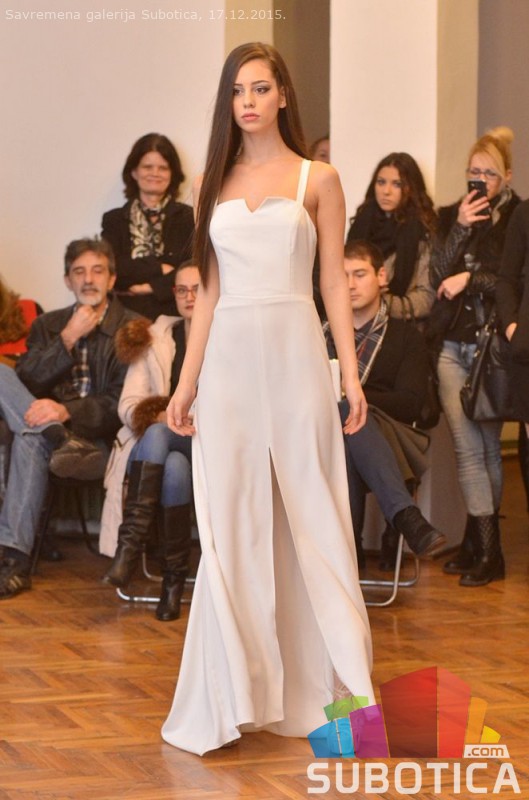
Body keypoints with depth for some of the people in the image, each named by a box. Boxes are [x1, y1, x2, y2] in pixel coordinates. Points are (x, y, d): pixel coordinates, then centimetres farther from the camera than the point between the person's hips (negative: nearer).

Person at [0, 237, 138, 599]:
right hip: (45, 421, 5)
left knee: (31, 440, -36)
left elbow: (123, 403, -8)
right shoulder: (48, 325, 19)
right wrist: (68, 338, -6)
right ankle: (60, 440, -36)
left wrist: (67, 411, -24)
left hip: (99, 439, -5)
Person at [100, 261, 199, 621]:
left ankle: (131, 545, -33)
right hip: (158, 443, 2)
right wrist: (157, 416, -15)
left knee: (159, 434, -35)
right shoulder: (155, 338, 16)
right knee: (174, 467, -36)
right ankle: (174, 576, -34)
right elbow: (128, 405, 8)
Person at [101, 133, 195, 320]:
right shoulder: (114, 220, 15)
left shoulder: (188, 218, 8)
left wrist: (151, 287, -6)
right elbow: (109, 269, 1)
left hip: (172, 316, -1)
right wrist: (159, 268, -2)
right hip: (125, 317, 1)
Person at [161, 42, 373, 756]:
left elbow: (334, 282, 2)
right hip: (229, 356, 3)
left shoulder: (318, 180, 4)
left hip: (295, 354, -2)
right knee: (230, 528, 1)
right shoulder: (216, 184, 12)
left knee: (311, 519, 1)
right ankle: (234, 693, 7)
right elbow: (210, 290, 12)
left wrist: (351, 373, -5)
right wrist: (187, 381, 6)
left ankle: (330, 685, 12)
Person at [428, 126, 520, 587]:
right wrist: (460, 229, -7)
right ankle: (484, 547, 5)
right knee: (467, 448, -1)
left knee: (487, 447, 3)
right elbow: (439, 276, 2)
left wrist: (471, 278, -10)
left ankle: (481, 545, 9)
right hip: (453, 346, 3)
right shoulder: (452, 216, 11)